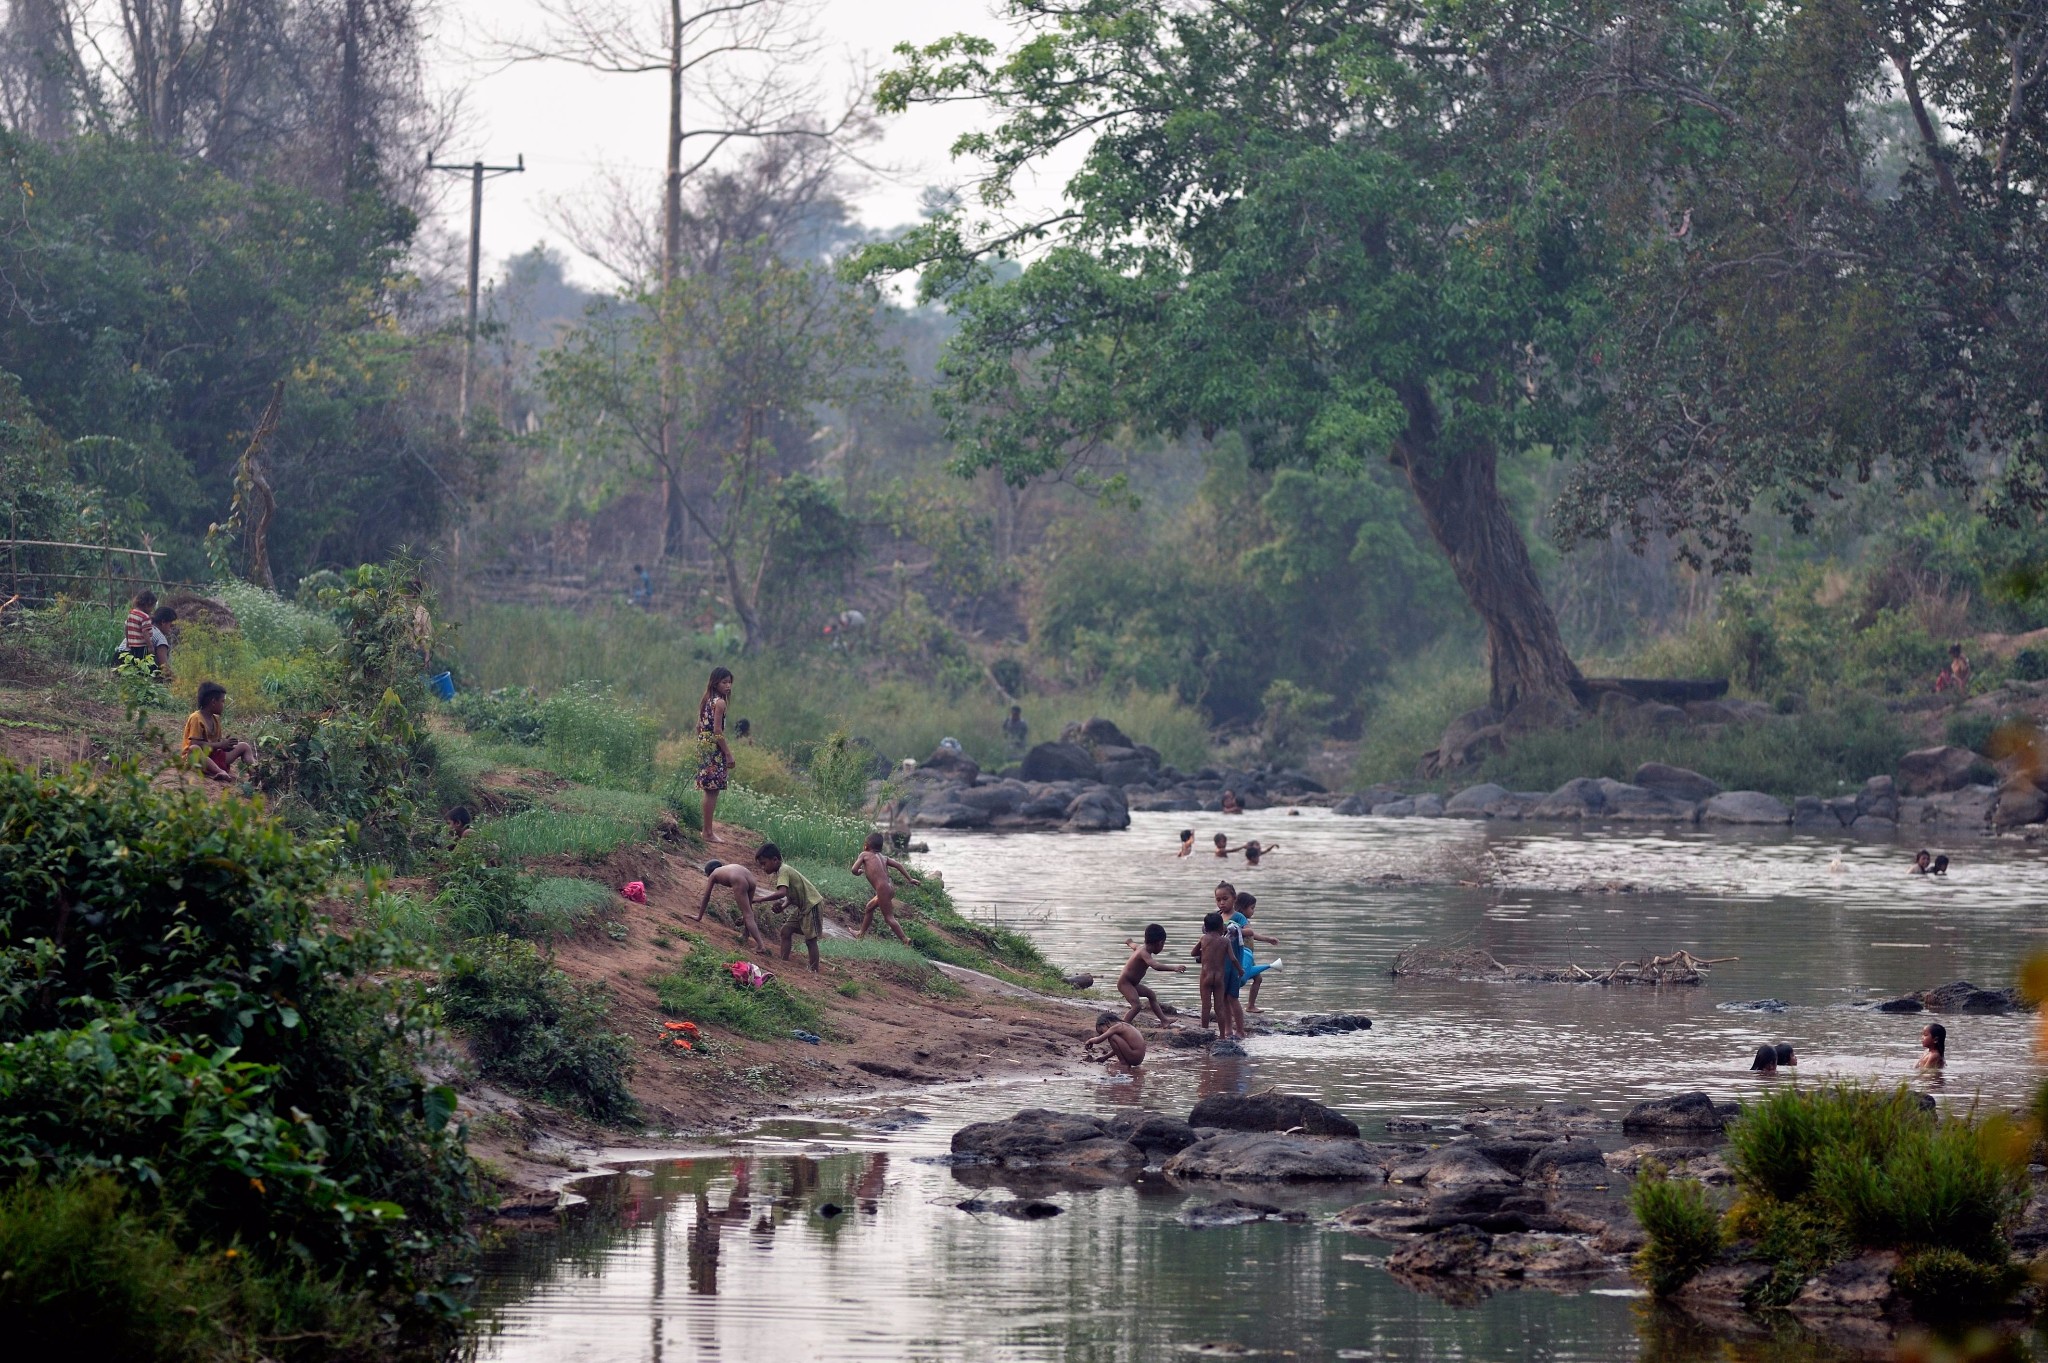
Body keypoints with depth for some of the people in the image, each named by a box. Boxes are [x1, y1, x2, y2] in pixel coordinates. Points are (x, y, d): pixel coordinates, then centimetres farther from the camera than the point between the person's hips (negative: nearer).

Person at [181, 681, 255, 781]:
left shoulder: (215, 719, 14)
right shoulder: (196, 718, -12)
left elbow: (217, 742, 14)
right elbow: (195, 744, -21)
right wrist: (220, 745, -20)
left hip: (212, 756, 8)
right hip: (195, 758, -8)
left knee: (244, 746, 2)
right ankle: (221, 772, -66)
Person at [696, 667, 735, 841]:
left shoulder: (706, 701, 12)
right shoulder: (720, 702, -14)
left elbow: (699, 727, 16)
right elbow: (717, 730, -18)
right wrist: (728, 754, -15)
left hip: (703, 746, 9)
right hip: (715, 748, -9)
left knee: (709, 790, 17)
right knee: (712, 791, -5)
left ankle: (708, 827, 26)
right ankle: (708, 832, -4)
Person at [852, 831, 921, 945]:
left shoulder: (864, 855, 2)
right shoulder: (883, 857, 18)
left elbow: (854, 870, -5)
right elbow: (899, 865, 13)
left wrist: (859, 872, 18)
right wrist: (910, 879, 16)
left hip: (882, 890, -8)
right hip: (890, 887, 8)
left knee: (889, 918, -5)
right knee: (870, 907, 25)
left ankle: (905, 939, -12)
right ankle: (862, 933, 37)